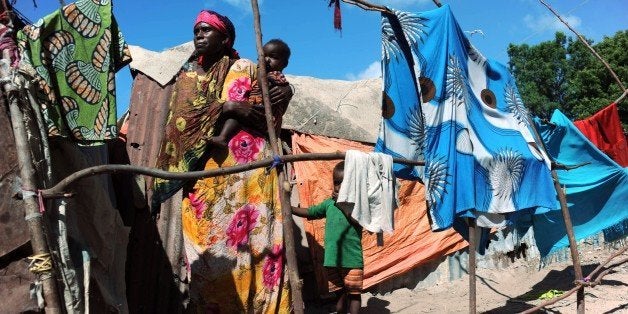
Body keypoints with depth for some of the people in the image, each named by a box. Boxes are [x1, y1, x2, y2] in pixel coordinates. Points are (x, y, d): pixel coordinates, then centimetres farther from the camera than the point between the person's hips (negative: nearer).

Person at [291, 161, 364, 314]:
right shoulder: (329, 203, 8)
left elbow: (358, 221, -21)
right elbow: (309, 212, 15)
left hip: (352, 259, -5)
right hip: (332, 259, 5)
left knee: (354, 293, 4)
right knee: (339, 293, 17)